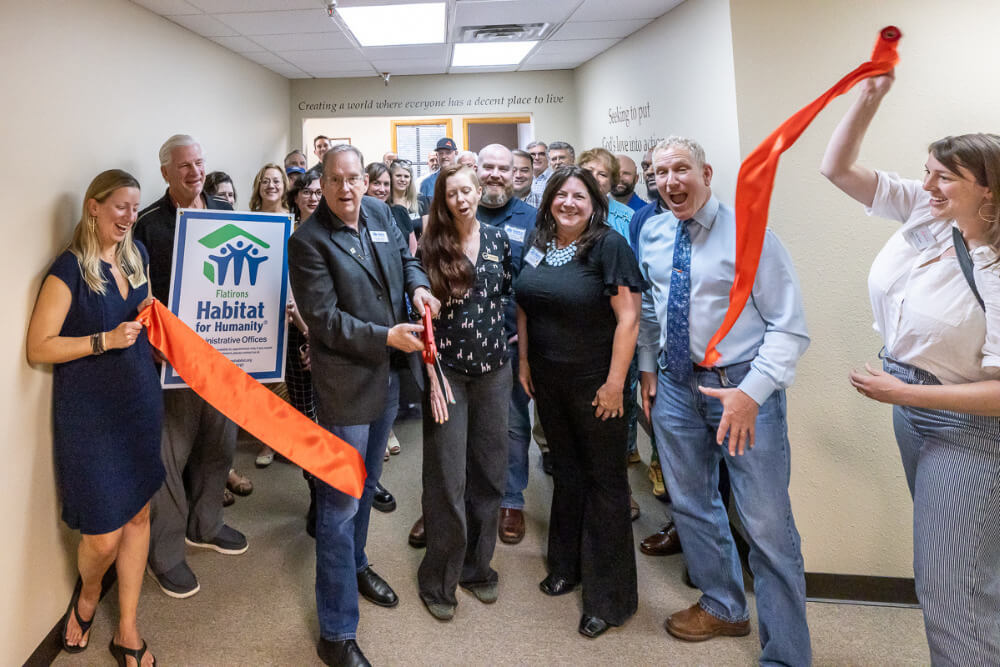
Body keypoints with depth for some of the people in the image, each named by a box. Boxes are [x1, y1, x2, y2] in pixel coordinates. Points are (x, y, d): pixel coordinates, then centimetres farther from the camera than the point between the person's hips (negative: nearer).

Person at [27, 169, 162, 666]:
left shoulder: (137, 256, 7)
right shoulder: (69, 269, -12)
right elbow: (38, 347, -12)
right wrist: (105, 340, -21)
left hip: (139, 404, 6)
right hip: (90, 415, -6)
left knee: (138, 514, 12)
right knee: (104, 535, -1)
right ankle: (86, 594, 37)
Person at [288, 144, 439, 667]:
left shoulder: (379, 213, 4)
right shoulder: (308, 241, -15)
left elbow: (405, 256, 19)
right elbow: (324, 318, -19)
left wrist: (418, 285, -2)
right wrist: (386, 337, -23)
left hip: (387, 378, 7)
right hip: (345, 384, -7)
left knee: (365, 485, 25)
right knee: (341, 503, 1)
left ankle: (356, 565, 49)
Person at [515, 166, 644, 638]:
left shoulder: (609, 246, -13)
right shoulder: (538, 246, 5)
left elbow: (628, 317, -16)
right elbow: (524, 306, 13)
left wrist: (615, 382, -18)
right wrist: (524, 361, 9)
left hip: (594, 384, -5)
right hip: (548, 382, 6)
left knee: (604, 480, 7)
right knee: (565, 471, 20)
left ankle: (609, 595, 23)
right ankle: (567, 565, 41)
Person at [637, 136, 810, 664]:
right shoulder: (652, 234, 4)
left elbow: (789, 326, -14)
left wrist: (751, 392, -24)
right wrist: (648, 369, 12)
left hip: (742, 384, -5)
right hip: (675, 384, 6)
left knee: (767, 523, 0)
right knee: (691, 505, 19)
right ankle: (722, 607, 43)